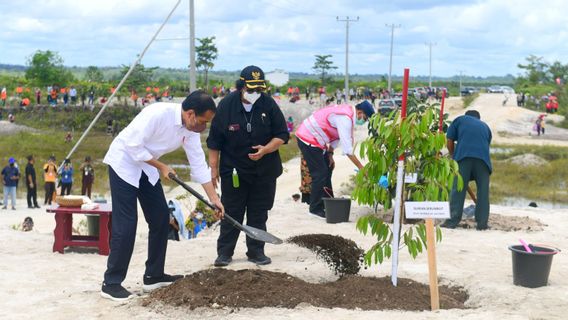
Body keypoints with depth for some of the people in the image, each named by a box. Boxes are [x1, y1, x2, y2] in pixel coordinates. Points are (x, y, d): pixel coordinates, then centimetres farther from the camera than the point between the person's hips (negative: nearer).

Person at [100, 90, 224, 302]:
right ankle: (111, 283, -4)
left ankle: (153, 276, 18)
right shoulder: (158, 114, -31)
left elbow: (199, 164, 0)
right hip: (124, 162, -8)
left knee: (161, 219, 7)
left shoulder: (190, 129, -6)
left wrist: (214, 198, -1)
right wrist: (161, 167, -19)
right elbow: (133, 145, -28)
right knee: (126, 224, -12)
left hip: (147, 167, 8)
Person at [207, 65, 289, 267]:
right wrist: (214, 168, -2)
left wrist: (266, 149, -18)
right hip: (233, 169, -1)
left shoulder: (269, 105, -6)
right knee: (231, 213, 2)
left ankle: (256, 251, 18)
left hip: (264, 171, 2)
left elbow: (282, 135, -1)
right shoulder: (226, 105, -9)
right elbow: (214, 141, -2)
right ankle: (224, 252, 12)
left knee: (259, 213, 8)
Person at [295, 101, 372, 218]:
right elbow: (347, 148, -27)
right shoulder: (345, 119, -25)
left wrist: (330, 154, 7)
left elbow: (336, 136, 14)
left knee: (327, 169, 15)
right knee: (320, 173, -8)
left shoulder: (347, 112, 6)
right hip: (308, 139, -11)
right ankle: (315, 209, 1)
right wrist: (361, 168, -24)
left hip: (312, 138, 11)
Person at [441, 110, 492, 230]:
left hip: (463, 156, -2)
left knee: (458, 189, -2)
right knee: (483, 191, 6)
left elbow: (450, 141, 16)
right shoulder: (485, 126, 31)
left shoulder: (459, 120, 24)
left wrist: (453, 157, 30)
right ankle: (482, 223, 4)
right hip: (483, 157, 2)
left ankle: (453, 221, -6)